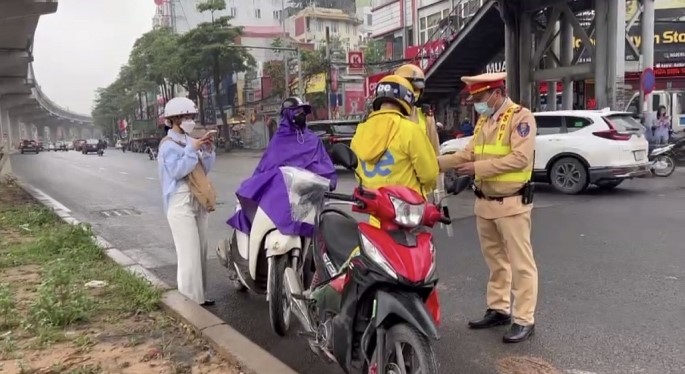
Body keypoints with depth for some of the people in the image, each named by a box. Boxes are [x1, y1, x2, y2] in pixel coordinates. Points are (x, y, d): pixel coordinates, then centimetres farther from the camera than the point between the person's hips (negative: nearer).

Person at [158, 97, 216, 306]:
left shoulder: (190, 140, 12)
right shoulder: (168, 144, -8)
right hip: (180, 203, -8)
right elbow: (177, 171, -20)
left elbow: (204, 169, 12)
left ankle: (198, 296, 21)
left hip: (198, 201, 8)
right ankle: (190, 301, -3)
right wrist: (192, 150, -19)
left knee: (200, 251, 11)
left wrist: (208, 150, -1)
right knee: (189, 253, -10)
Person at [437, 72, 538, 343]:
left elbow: (520, 158, -21)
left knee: (520, 262, -1)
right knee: (495, 260, 16)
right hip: (485, 202, 8)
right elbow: (469, 153, 12)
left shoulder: (520, 117, -12)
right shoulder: (484, 120, 14)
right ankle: (498, 309, 28)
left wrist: (479, 167, -21)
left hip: (511, 203, -8)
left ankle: (524, 320, 6)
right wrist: (438, 161, 0)